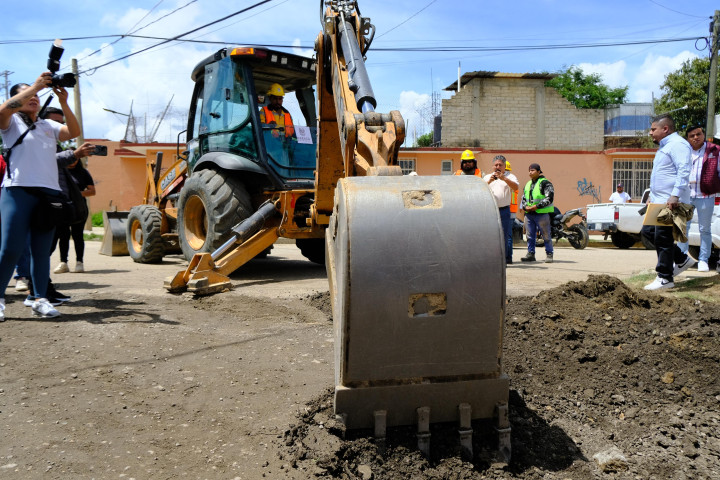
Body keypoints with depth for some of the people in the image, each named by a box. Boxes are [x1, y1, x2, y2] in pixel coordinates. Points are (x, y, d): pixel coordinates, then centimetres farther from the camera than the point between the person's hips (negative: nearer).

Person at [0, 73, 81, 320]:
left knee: (42, 250, 3)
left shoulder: (48, 126, 22)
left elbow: (74, 132, 7)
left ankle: (40, 299, 5)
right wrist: (35, 85, -14)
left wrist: (63, 102, -5)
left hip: (49, 192, 4)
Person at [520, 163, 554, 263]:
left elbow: (549, 198, -12)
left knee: (546, 236, -1)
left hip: (541, 213, -7)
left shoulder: (545, 183, -4)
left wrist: (536, 206, -17)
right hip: (529, 214, 7)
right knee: (530, 235, 9)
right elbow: (523, 198, 23)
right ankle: (531, 254, 16)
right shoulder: (527, 184, 19)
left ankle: (549, 254, 7)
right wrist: (525, 207, 2)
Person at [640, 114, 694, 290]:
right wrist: (653, 196, 24)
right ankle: (682, 260, 22)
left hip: (671, 202, -11)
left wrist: (675, 196, -30)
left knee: (663, 238, -7)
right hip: (659, 201, 11)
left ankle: (665, 278, 3)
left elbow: (684, 171, -23)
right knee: (648, 232, 11)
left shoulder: (677, 144, -12)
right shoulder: (664, 147, 21)